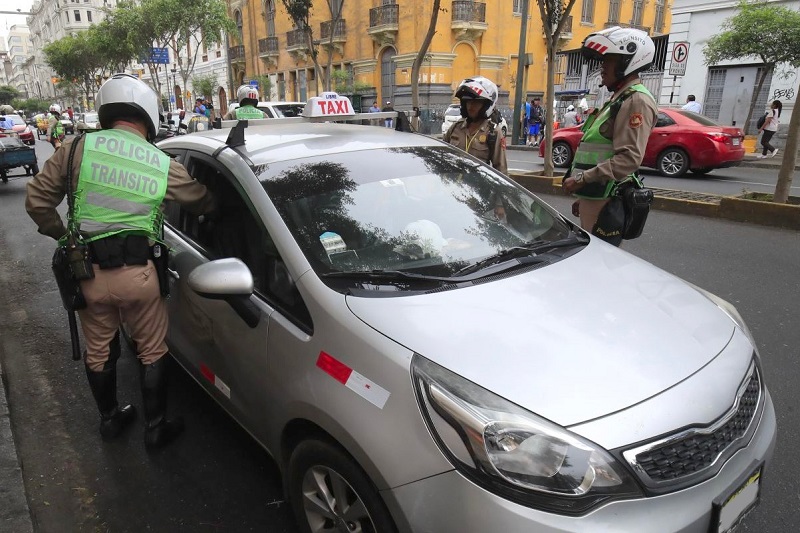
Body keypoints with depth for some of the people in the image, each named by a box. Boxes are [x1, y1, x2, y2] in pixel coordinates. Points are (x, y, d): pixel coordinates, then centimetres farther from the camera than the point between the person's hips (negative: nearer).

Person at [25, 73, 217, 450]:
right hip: (137, 272, -2)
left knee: (98, 350, 21)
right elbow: (204, 203, 9)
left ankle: (109, 419, 39)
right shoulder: (164, 165, -4)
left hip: (89, 270, 2)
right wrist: (220, 203, 32)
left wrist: (62, 235, 18)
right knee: (152, 351, 14)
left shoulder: (79, 148, -3)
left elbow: (37, 200, 2)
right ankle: (155, 429, 24)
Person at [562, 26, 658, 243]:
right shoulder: (618, 99, 21)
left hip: (606, 202, -10)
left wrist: (581, 179, -21)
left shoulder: (637, 101, -11)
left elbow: (629, 159, -22)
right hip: (594, 198, 10)